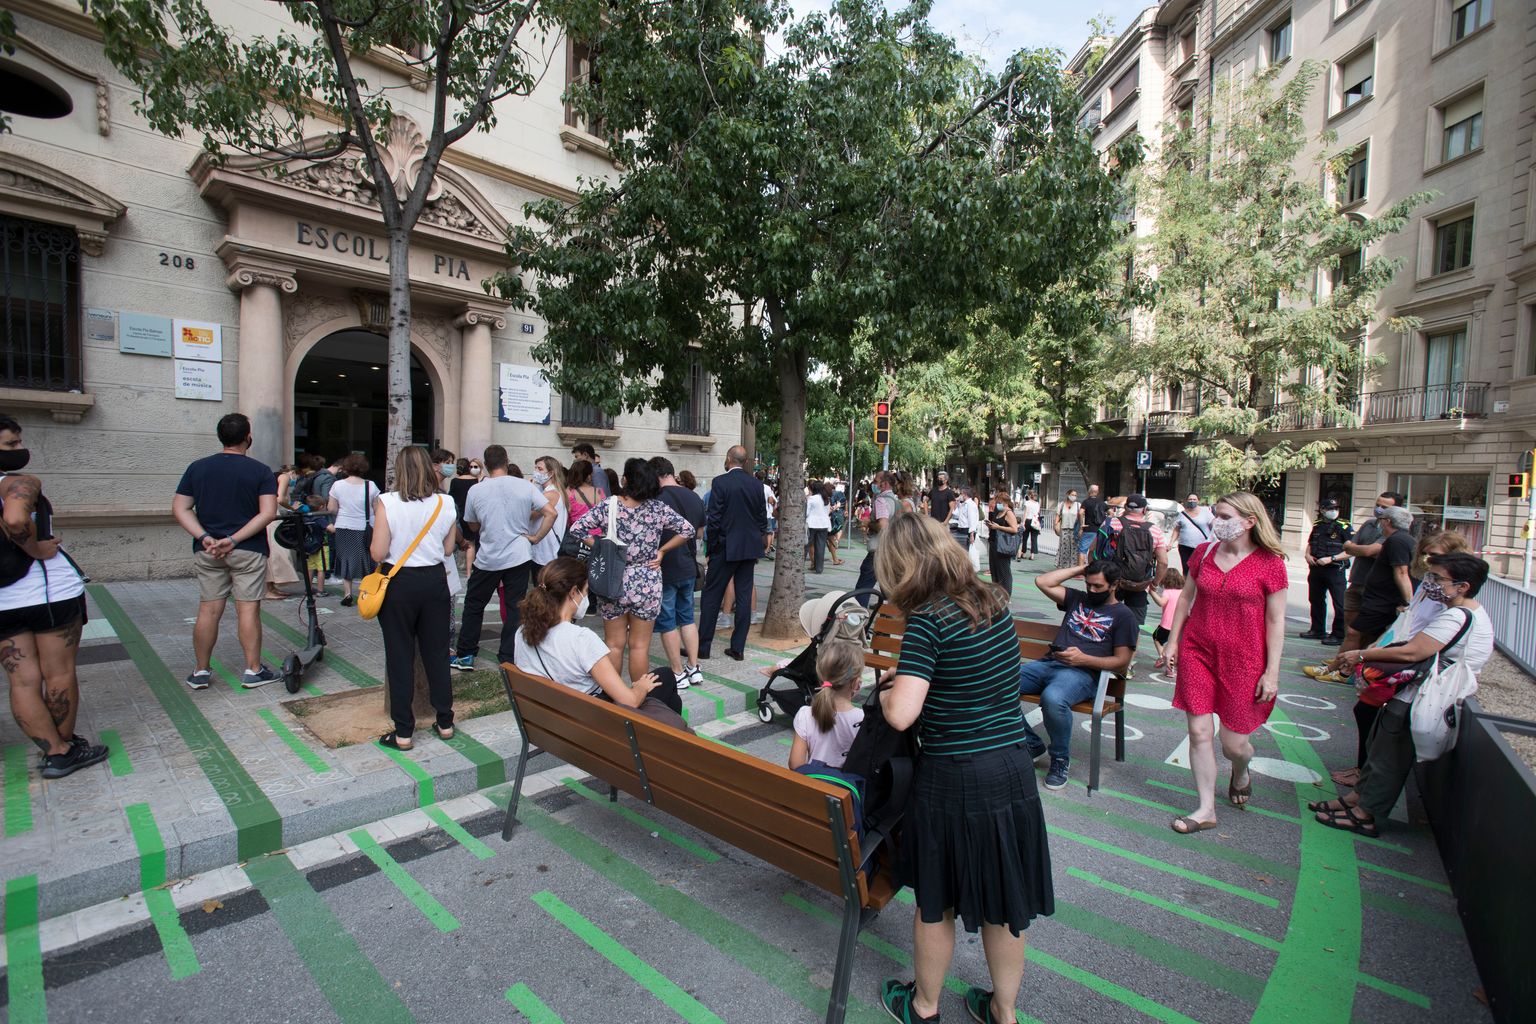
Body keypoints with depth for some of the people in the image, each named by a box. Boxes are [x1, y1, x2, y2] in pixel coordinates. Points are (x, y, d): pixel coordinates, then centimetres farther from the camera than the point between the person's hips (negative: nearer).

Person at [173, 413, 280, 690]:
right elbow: (268, 513, -15)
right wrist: (234, 539, -15)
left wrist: (204, 538, -8)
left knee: (208, 610, 10)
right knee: (248, 609, 1)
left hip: (207, 552, 3)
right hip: (248, 551, -3)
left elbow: (180, 508, 0)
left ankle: (201, 672, 19)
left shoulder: (197, 468, 5)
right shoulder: (261, 471, -6)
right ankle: (253, 670, 7)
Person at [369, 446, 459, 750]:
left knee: (400, 657, 8)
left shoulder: (387, 502, -12)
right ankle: (445, 723, 23)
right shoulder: (445, 503, -4)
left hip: (399, 584, -2)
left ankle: (403, 733, 15)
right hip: (434, 580, 3)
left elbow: (378, 553, -12)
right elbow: (448, 548, 4)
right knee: (437, 653, 13)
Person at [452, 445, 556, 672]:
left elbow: (473, 525, 8)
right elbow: (551, 512, -9)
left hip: (487, 558, 0)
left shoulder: (476, 490, -4)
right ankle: (508, 658, 12)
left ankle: (465, 655, 24)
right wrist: (535, 537, -3)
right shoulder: (525, 486, -6)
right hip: (519, 557, 0)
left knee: (473, 605, 17)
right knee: (515, 608, 7)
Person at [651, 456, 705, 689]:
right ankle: (694, 668, 21)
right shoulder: (695, 497, 4)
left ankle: (678, 673, 11)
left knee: (667, 622, 5)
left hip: (664, 570, -6)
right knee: (687, 618, 17)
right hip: (689, 568, 7)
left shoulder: (656, 499, -17)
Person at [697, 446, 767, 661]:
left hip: (726, 548, -4)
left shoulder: (720, 482, -10)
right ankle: (738, 647, 12)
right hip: (750, 548, 5)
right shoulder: (757, 485, 4)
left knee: (711, 596, 5)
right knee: (744, 596, 8)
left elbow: (713, 518, -12)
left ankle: (703, 646, 10)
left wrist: (711, 546, 0)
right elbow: (762, 518, 7)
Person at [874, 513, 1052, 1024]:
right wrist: (910, 672, 18)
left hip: (953, 778, -6)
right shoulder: (994, 601, 1)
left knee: (936, 900, 18)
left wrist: (886, 692, -4)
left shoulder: (928, 618, -20)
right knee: (1003, 900, 23)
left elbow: (901, 714, -25)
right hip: (1013, 769, 6)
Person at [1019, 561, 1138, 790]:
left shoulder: (1122, 615, 11)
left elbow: (1122, 663, 3)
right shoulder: (1077, 599, 26)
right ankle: (1030, 744, 0)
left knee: (1052, 698, -41)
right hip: (1048, 663, 5)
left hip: (1083, 673, -5)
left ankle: (1061, 759, -11)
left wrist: (1083, 659, -12)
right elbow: (1042, 582, 16)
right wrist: (1079, 569, 18)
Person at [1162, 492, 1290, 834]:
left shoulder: (1269, 563, -8)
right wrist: (1172, 640, 9)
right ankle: (1206, 809, 17)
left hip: (1243, 660, -3)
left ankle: (1241, 773, 44)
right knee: (1199, 732, 3)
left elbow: (1276, 621, -6)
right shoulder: (1203, 552, 3)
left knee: (1233, 743, 7)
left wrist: (1271, 672, -6)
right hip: (1197, 652, 3)